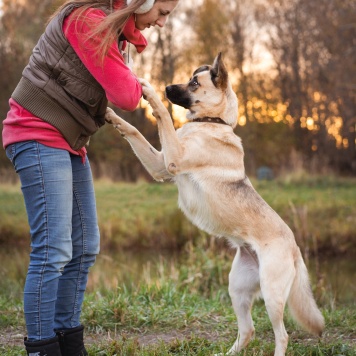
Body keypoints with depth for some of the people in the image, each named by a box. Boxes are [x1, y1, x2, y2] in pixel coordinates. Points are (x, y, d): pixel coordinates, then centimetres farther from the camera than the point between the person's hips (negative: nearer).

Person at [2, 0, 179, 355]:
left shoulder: (115, 30, 14)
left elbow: (124, 92, 8)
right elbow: (125, 96, -18)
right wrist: (134, 84, 1)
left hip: (69, 142, 10)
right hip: (39, 137, -10)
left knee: (84, 248, 9)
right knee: (53, 249, -13)